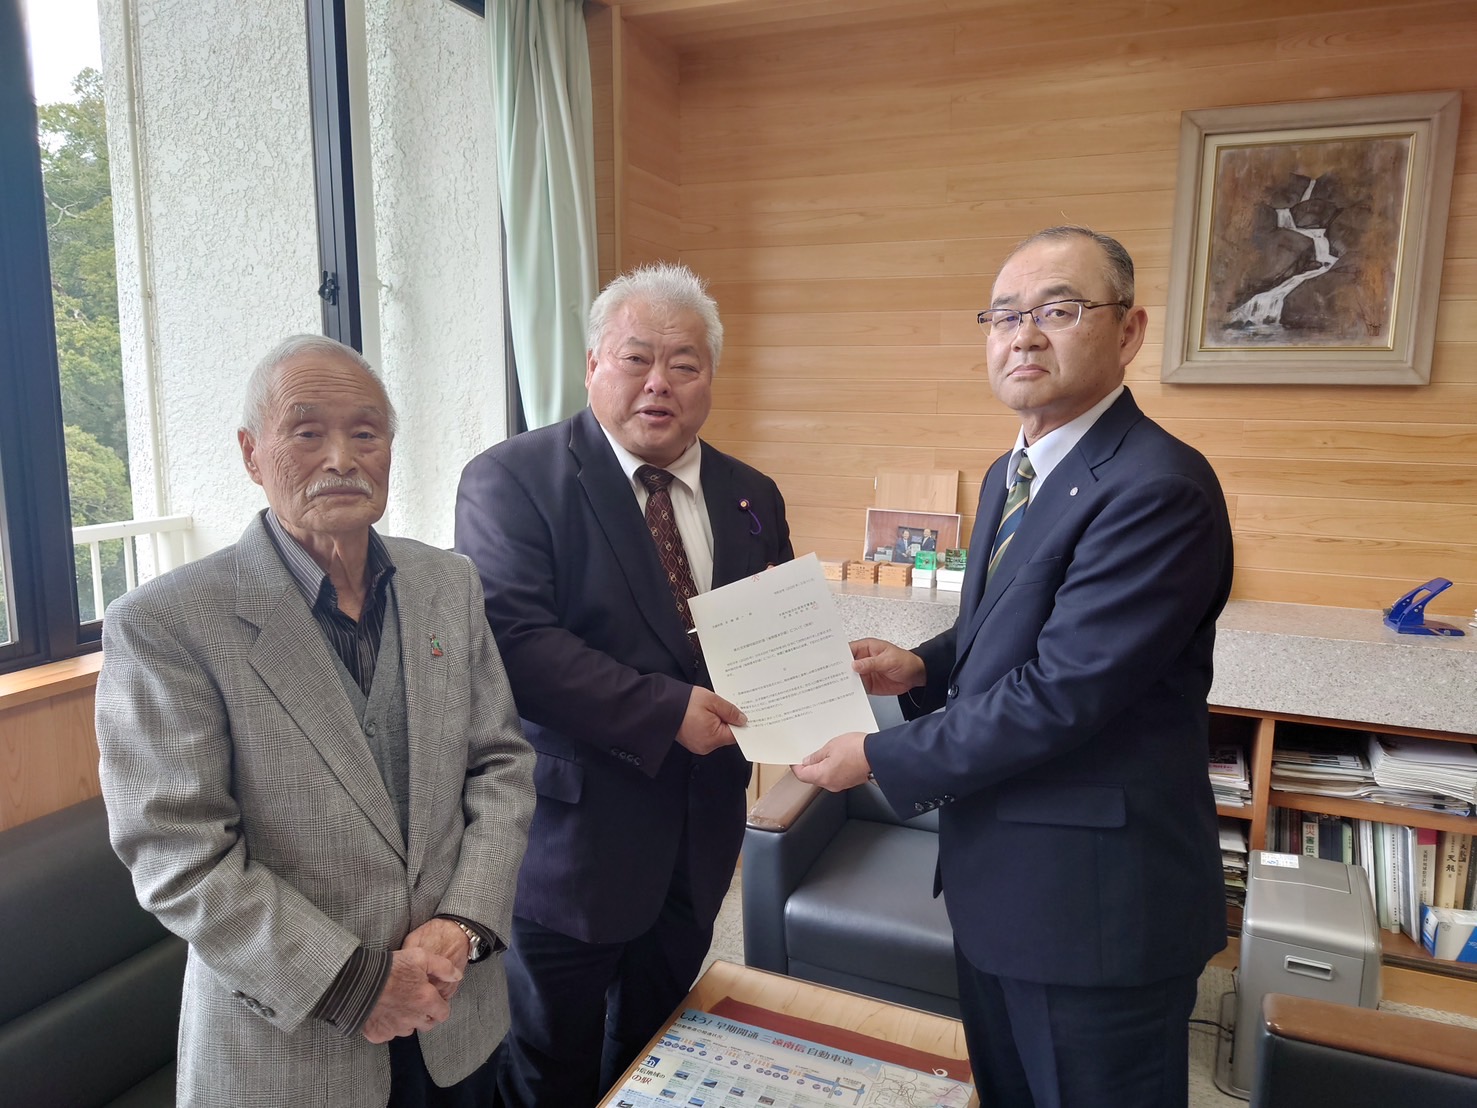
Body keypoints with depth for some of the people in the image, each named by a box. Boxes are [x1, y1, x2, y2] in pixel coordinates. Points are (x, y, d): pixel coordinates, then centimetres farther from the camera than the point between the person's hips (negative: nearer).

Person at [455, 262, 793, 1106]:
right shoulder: (511, 480, -12)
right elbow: (516, 640, -23)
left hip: (699, 837, 5)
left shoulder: (752, 497, 5)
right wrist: (666, 713, -26)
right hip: (571, 836, -5)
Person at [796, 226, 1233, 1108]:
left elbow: (1058, 694, -27)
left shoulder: (1159, 488, -23)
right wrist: (923, 667, -1)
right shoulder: (1012, 476, 8)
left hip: (1098, 902, -8)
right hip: (997, 878, 9)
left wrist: (881, 758, -18)